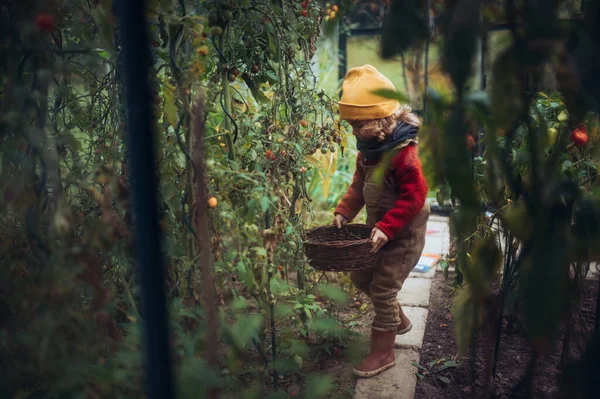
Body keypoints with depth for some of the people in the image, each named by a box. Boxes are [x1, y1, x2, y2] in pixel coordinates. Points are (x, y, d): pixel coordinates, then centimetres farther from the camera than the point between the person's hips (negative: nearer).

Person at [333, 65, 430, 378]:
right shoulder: (369, 149, 2)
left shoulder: (403, 153, -26)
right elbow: (359, 185, 12)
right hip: (379, 229, 9)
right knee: (360, 277, 17)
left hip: (404, 234, -9)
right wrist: (344, 213, -1)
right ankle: (398, 319, 39)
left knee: (382, 289, -4)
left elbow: (414, 196, -28)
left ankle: (383, 352, 13)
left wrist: (386, 229, -31)